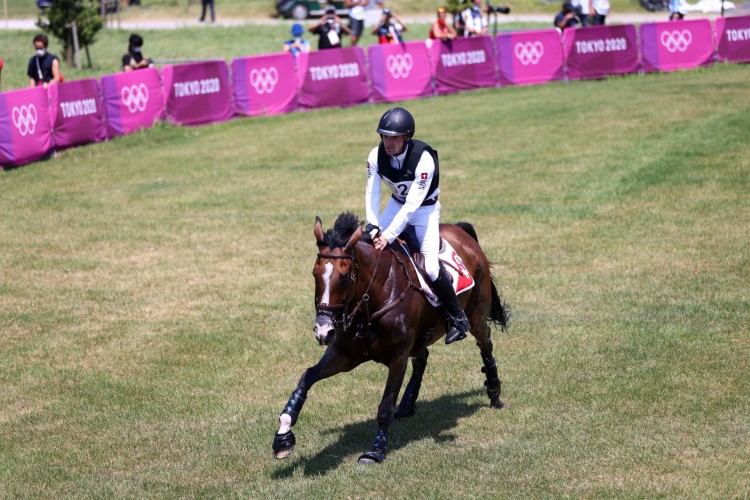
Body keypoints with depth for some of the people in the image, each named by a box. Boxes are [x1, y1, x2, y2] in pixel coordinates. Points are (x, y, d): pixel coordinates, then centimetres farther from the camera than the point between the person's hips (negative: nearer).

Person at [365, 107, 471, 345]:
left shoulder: (424, 159, -33)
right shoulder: (377, 155, -17)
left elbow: (412, 205, -36)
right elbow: (371, 193, -18)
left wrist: (388, 236, -41)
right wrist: (373, 227, -33)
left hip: (425, 209, -5)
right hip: (397, 204, 5)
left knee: (431, 268, -19)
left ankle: (458, 318, 0)